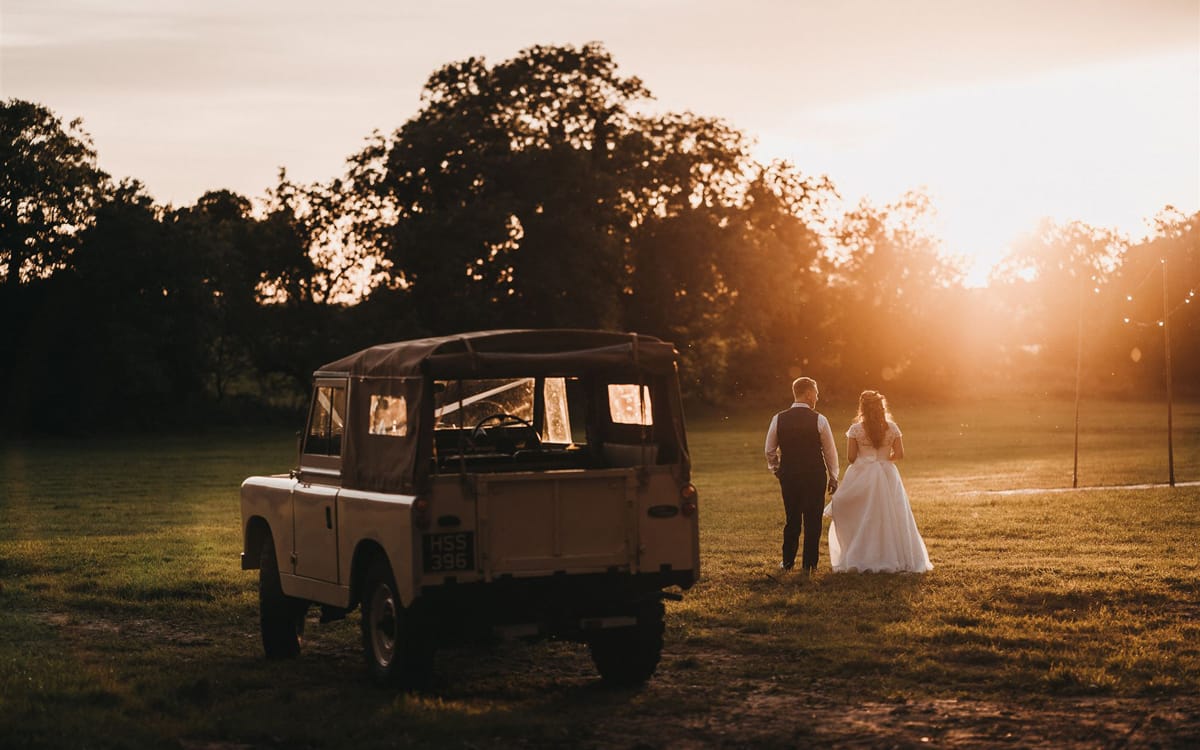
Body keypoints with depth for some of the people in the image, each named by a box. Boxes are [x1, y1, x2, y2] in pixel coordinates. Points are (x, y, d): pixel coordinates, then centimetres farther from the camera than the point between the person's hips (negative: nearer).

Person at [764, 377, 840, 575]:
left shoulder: (779, 419, -3)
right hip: (815, 476, -3)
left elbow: (769, 450, 6)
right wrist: (833, 477, 11)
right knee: (813, 521, 7)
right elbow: (830, 452, -1)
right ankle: (809, 564, 9)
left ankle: (788, 562, 21)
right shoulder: (819, 420, -9)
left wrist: (775, 469, 23)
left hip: (788, 475, 3)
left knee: (791, 519, 15)